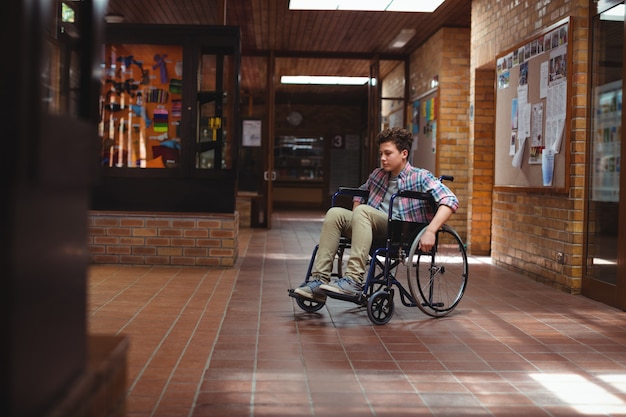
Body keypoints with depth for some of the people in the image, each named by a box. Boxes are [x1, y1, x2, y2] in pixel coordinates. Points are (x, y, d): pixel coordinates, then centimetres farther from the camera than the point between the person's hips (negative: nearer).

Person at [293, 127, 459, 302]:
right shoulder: (378, 174, 21)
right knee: (335, 213, -16)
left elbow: (450, 201, -10)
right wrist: (354, 222, 22)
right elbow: (360, 193, 40)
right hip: (375, 231, 6)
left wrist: (430, 231, -23)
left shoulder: (420, 177, 2)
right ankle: (319, 280, -26)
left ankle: (354, 281, -40)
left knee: (362, 211, -30)